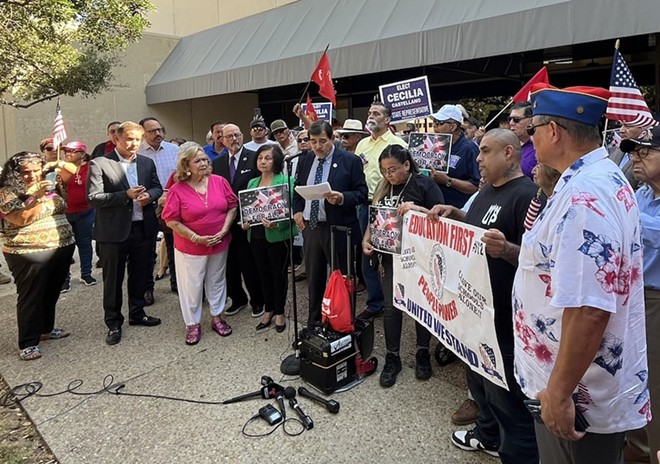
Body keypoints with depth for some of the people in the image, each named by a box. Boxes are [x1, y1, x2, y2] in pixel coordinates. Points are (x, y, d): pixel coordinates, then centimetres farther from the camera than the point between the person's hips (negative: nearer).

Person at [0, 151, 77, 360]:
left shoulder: (49, 183, 8)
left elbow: (74, 172, 13)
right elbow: (21, 220, -19)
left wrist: (60, 164, -5)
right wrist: (37, 197, -25)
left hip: (62, 248, 6)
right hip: (29, 254, -6)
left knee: (51, 293, 18)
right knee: (31, 297, 1)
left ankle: (46, 329, 36)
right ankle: (28, 342, 11)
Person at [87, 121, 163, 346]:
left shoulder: (147, 163, 8)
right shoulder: (100, 164, -7)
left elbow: (157, 187, 14)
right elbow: (93, 198, -13)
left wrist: (149, 195, -9)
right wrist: (126, 195, -22)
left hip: (143, 228, 5)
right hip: (114, 231, -4)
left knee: (139, 275, 17)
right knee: (113, 279, 7)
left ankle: (137, 313, 35)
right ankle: (113, 323, 21)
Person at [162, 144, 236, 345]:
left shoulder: (220, 181, -4)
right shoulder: (177, 190, -12)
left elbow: (232, 206, 0)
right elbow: (171, 221, -12)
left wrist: (224, 230, -12)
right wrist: (196, 238, -17)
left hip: (220, 243, 3)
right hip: (191, 246, -3)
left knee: (217, 281, 16)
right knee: (192, 285, 7)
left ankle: (217, 317, 33)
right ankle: (193, 324, 23)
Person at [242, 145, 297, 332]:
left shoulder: (286, 181, -6)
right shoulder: (252, 183, 12)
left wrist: (277, 223, -26)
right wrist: (245, 222, -3)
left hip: (278, 235, -5)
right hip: (256, 235, 5)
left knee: (279, 273, 6)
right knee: (264, 273, 14)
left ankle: (279, 312, 21)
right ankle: (269, 310, 30)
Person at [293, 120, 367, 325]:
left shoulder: (350, 161, -9)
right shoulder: (305, 159, 7)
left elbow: (362, 193, -8)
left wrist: (342, 198, -26)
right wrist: (297, 210, 2)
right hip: (310, 227, 5)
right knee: (314, 279, 17)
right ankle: (314, 322, 33)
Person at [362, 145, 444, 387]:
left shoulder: (424, 184, -8)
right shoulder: (383, 187, 7)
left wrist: (417, 208, -28)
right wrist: (366, 240, -3)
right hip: (390, 256, 4)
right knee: (391, 307, 6)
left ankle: (423, 354, 29)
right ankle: (392, 358, 20)